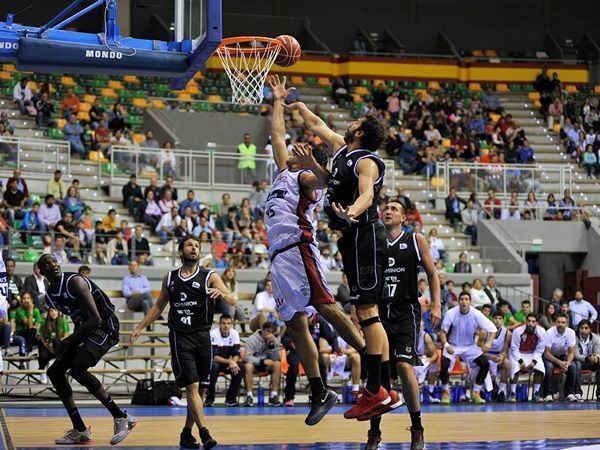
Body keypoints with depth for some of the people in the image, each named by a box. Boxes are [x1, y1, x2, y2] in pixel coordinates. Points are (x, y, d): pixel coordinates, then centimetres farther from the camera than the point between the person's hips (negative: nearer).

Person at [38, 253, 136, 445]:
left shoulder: (74, 282, -19)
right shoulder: (50, 296, 8)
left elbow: (95, 319, -23)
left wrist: (69, 342, -18)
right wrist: (71, 341, 9)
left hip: (106, 327, -10)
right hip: (86, 329, 10)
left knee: (77, 368, -27)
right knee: (55, 371, 8)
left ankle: (122, 418, -22)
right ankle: (80, 431, 10)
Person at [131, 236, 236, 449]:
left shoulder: (209, 277, 4)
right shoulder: (170, 278, 11)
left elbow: (232, 301, -6)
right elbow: (159, 305, 23)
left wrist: (221, 293, -28)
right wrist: (140, 327, 18)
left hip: (202, 336, 1)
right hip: (180, 337, -1)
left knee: (199, 390, 5)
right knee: (192, 386, -13)